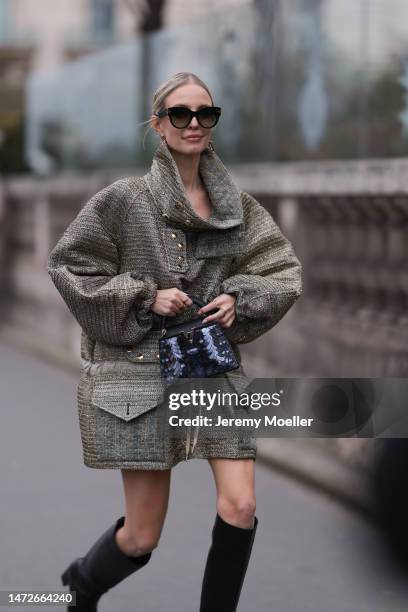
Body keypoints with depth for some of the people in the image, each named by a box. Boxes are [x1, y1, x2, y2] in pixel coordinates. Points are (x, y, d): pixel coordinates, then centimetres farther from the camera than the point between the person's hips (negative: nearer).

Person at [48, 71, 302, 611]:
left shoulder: (237, 206, 6)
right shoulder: (123, 200, -5)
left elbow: (286, 272, 11)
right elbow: (66, 264, -2)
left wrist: (239, 298, -8)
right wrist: (144, 297, -12)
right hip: (143, 370, -4)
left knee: (240, 508, -10)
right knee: (142, 537, 1)